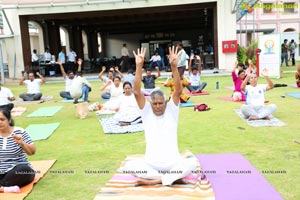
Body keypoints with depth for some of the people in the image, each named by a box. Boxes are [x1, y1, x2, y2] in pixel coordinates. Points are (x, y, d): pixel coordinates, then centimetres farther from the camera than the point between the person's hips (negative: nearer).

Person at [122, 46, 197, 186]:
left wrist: (174, 66, -26)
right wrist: (139, 66, -20)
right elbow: (136, 92, -11)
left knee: (191, 164, -29)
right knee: (129, 166, -26)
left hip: (173, 163, 0)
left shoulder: (171, 111, 2)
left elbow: (178, 91, -13)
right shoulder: (147, 113, 2)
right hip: (151, 165, 1)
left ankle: (152, 180, -22)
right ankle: (173, 177, -19)